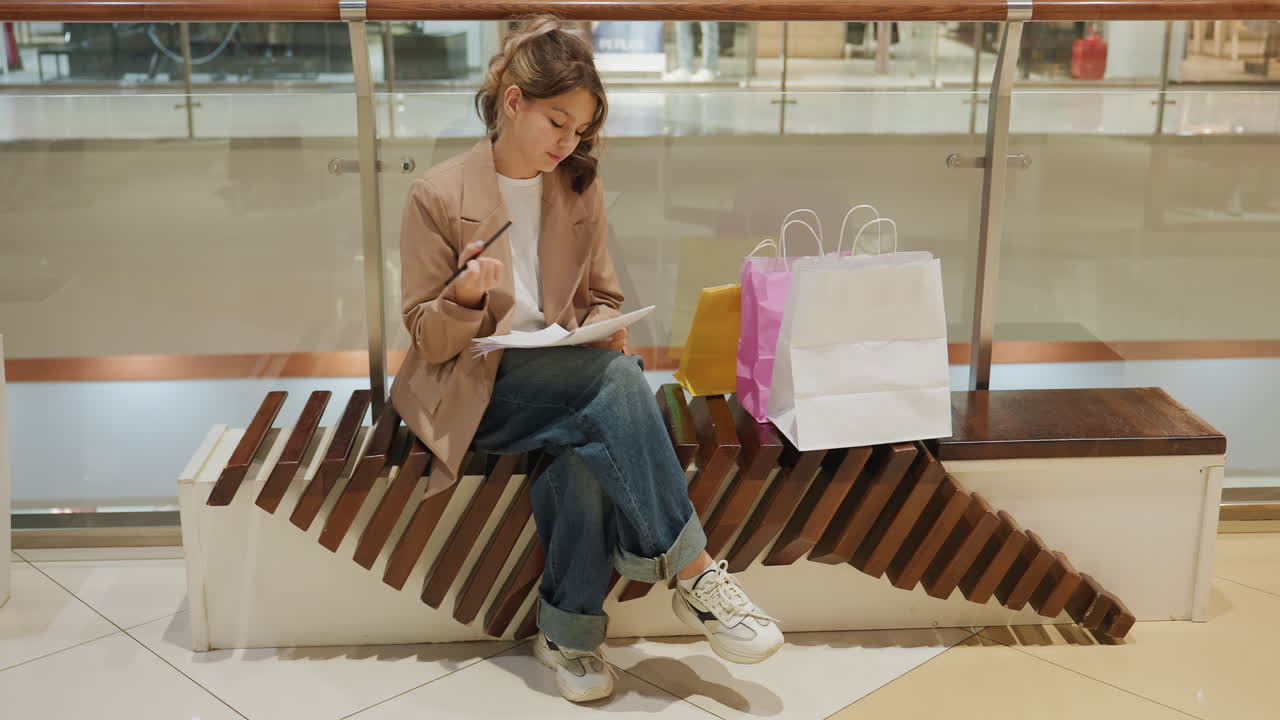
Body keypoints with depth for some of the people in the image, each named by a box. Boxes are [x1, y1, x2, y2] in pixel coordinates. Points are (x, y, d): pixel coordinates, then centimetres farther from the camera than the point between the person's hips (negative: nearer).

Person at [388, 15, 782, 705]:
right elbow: (428, 339, -3)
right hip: (471, 390, -4)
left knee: (590, 450, -33)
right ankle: (694, 573, -26)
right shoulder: (438, 195, -5)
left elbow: (602, 300, 15)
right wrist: (466, 297, -24)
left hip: (568, 384, 4)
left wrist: (602, 330, -8)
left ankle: (569, 632, -15)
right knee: (617, 378, -31)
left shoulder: (581, 192, 8)